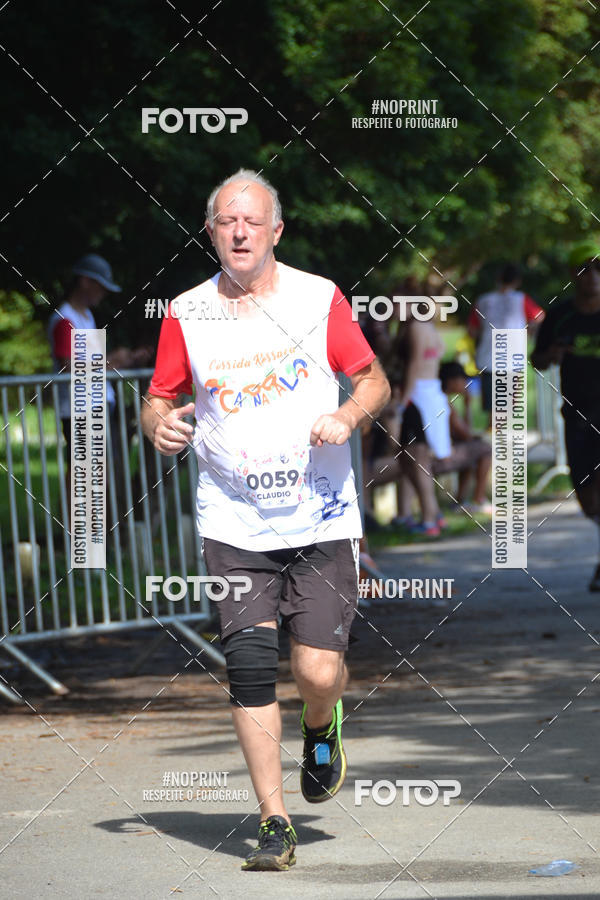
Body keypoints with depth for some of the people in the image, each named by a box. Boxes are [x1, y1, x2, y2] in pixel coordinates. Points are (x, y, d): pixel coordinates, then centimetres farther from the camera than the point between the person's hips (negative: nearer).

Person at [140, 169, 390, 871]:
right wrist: (161, 425, -12)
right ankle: (274, 824, 0)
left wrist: (348, 415, -13)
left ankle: (321, 729, 29)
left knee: (319, 670, -8)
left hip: (320, 516, -1)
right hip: (234, 522, 1)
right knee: (249, 672, -9)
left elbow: (374, 380, 8)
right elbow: (158, 400, 12)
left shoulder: (319, 299, 1)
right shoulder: (187, 314, 3)